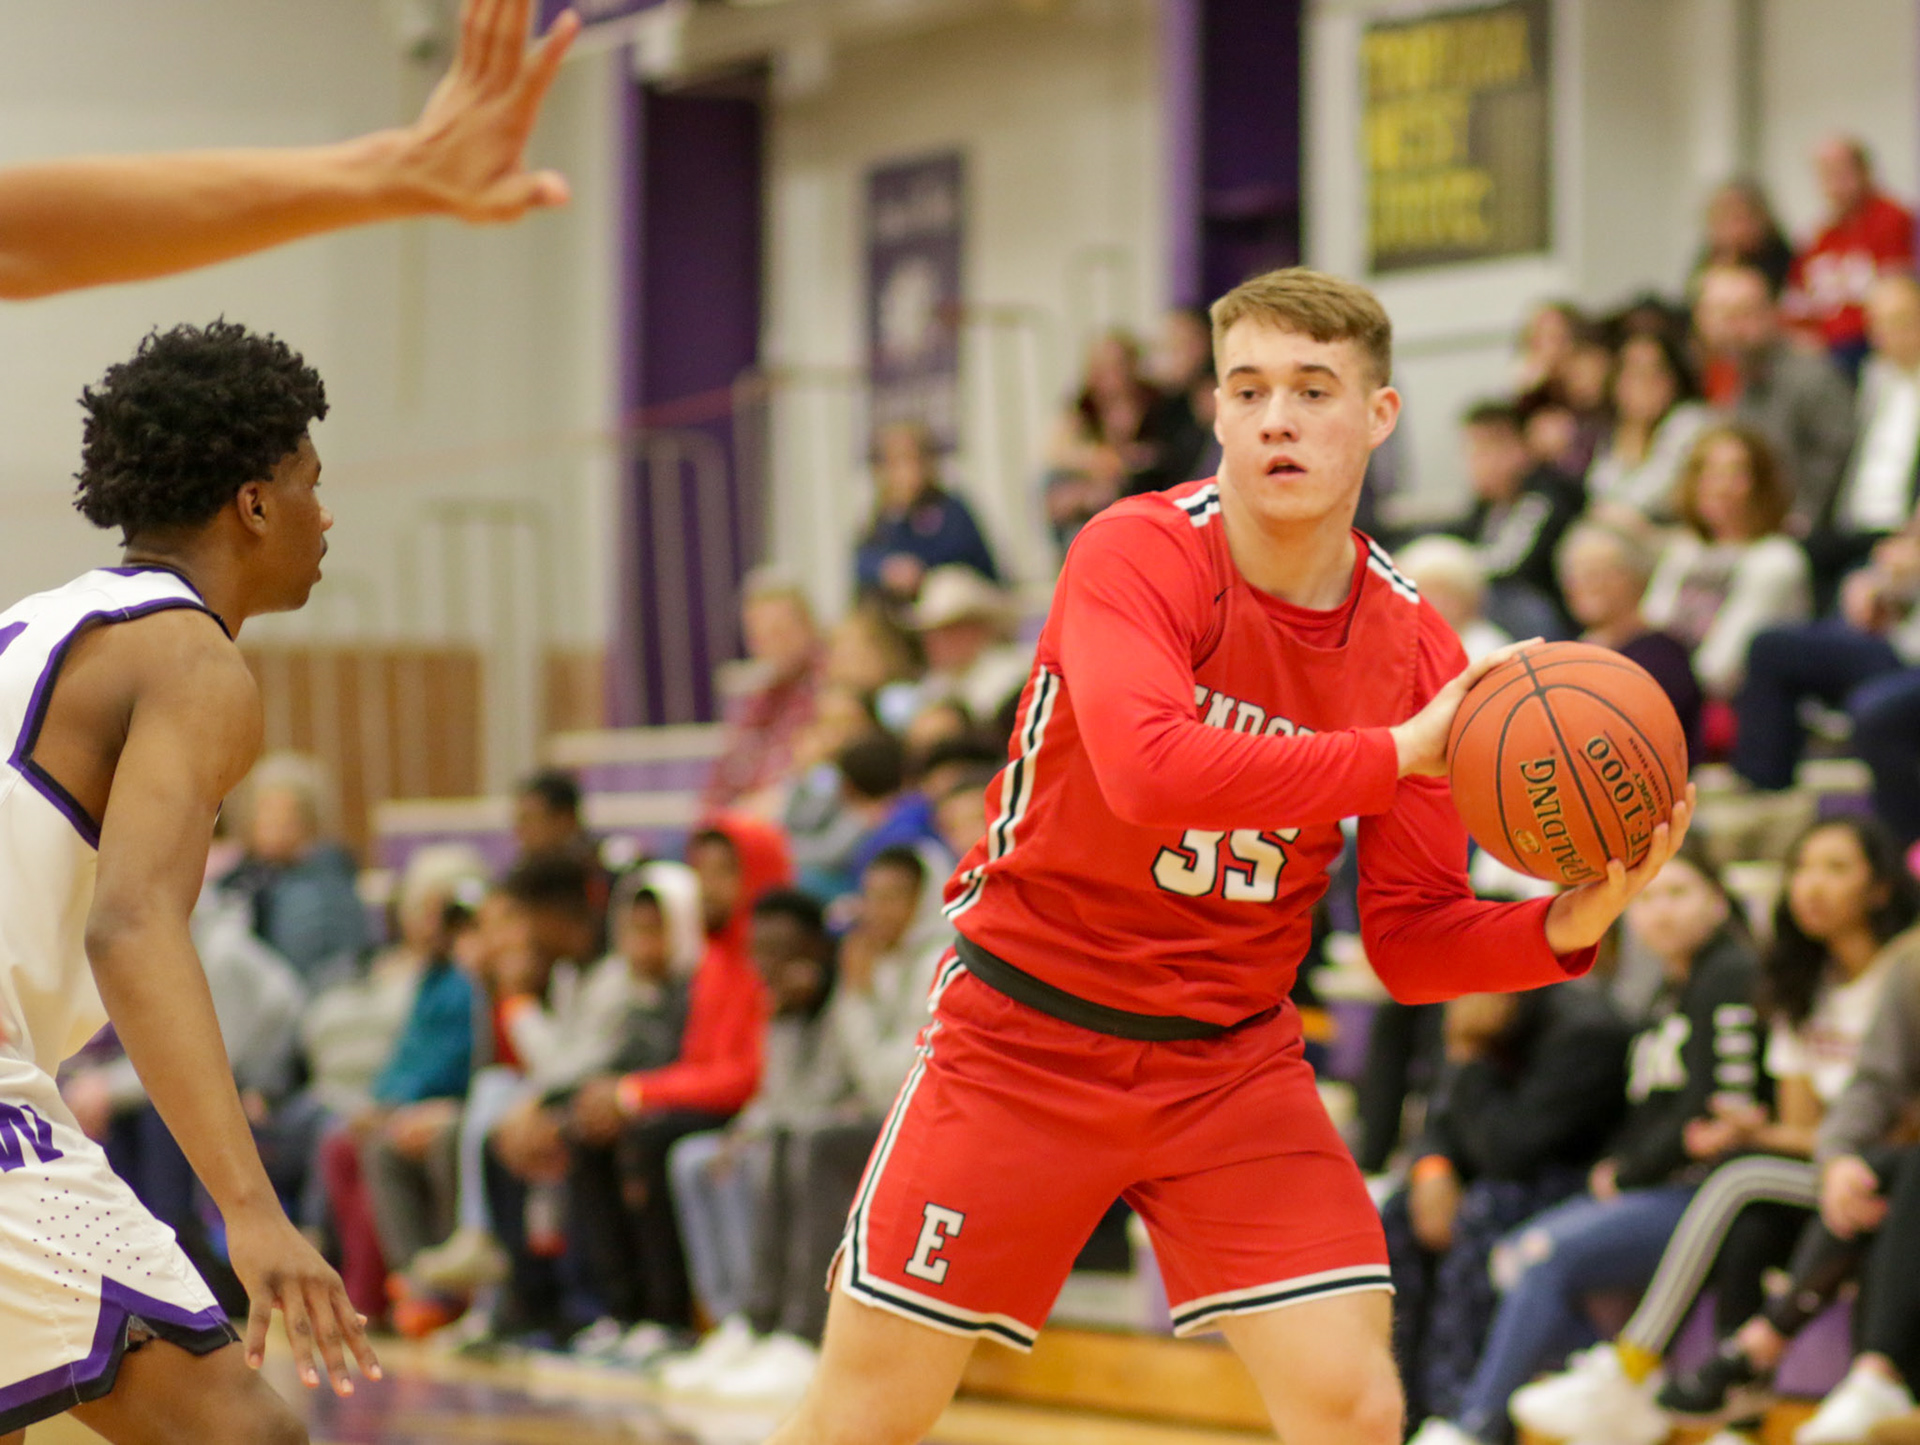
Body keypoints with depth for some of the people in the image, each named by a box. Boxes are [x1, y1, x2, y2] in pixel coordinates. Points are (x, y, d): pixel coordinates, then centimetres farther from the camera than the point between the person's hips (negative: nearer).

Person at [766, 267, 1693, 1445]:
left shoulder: (1415, 648, -4)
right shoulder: (1138, 554, -17)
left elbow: (1412, 940, -1)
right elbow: (1149, 771, -36)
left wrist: (1566, 925, -20)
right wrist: (1399, 755, -33)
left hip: (1230, 1063, 3)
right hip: (1026, 1029, -3)